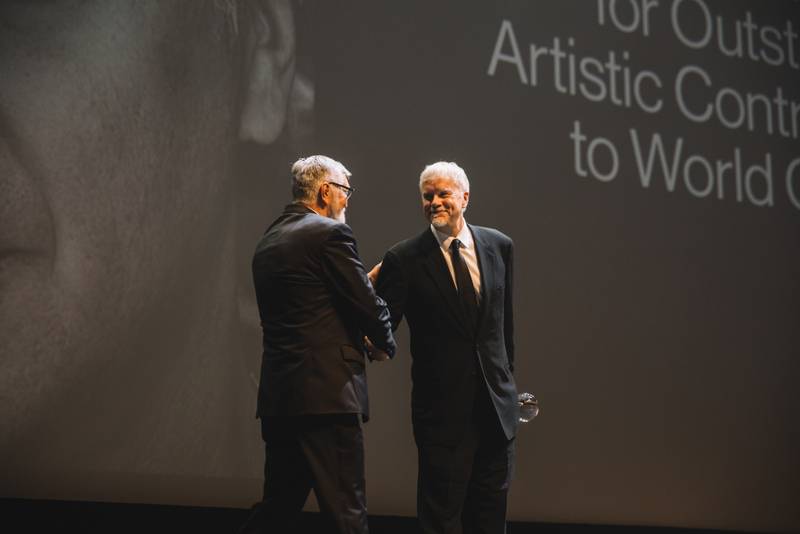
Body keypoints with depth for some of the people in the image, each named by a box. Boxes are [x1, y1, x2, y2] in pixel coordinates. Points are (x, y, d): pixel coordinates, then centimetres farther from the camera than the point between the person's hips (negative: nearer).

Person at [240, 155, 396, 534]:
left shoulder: (267, 242, 16)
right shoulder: (330, 233, -8)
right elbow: (368, 304, -8)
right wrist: (385, 345, 11)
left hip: (277, 394, 8)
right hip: (326, 393, -8)